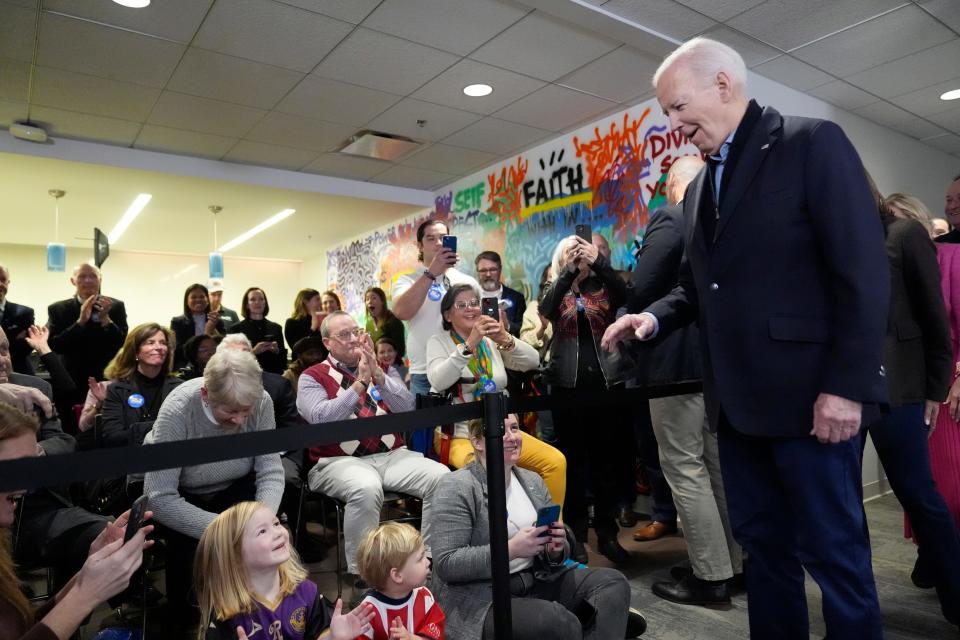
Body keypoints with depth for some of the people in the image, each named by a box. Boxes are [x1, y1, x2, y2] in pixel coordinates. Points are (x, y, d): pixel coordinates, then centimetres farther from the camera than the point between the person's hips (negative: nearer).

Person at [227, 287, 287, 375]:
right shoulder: (236, 329, 1)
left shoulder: (276, 328, 8)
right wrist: (253, 352, -17)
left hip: (273, 375, 2)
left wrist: (276, 351, -9)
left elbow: (283, 358, 10)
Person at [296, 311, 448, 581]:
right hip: (340, 461, -3)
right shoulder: (313, 376, 6)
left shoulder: (384, 369, 16)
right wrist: (361, 383, -14)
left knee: (441, 477, -20)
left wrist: (377, 373, -10)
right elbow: (320, 418, -12)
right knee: (366, 488, -36)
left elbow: (407, 409, 2)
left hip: (392, 455, 4)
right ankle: (361, 573, -15)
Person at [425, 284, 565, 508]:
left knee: (556, 461, -10)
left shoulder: (492, 341, 10)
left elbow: (533, 361, -3)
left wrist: (506, 340, -21)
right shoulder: (439, 342, -1)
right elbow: (438, 382, -20)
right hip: (458, 434, -4)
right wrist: (469, 344, -29)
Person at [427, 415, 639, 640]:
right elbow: (445, 564, -18)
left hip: (536, 581, 6)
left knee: (614, 583, -10)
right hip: (480, 599, -6)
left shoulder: (533, 481, 8)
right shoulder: (456, 488, -12)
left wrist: (555, 550, -12)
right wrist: (510, 549, -25)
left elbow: (551, 556, 13)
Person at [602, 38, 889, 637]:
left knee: (834, 552, 6)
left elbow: (864, 270, -12)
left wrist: (848, 384, -17)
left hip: (807, 395, -7)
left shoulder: (813, 142, -6)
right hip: (737, 400, 7)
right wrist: (654, 316, -1)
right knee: (763, 544, 17)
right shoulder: (699, 187, 15)